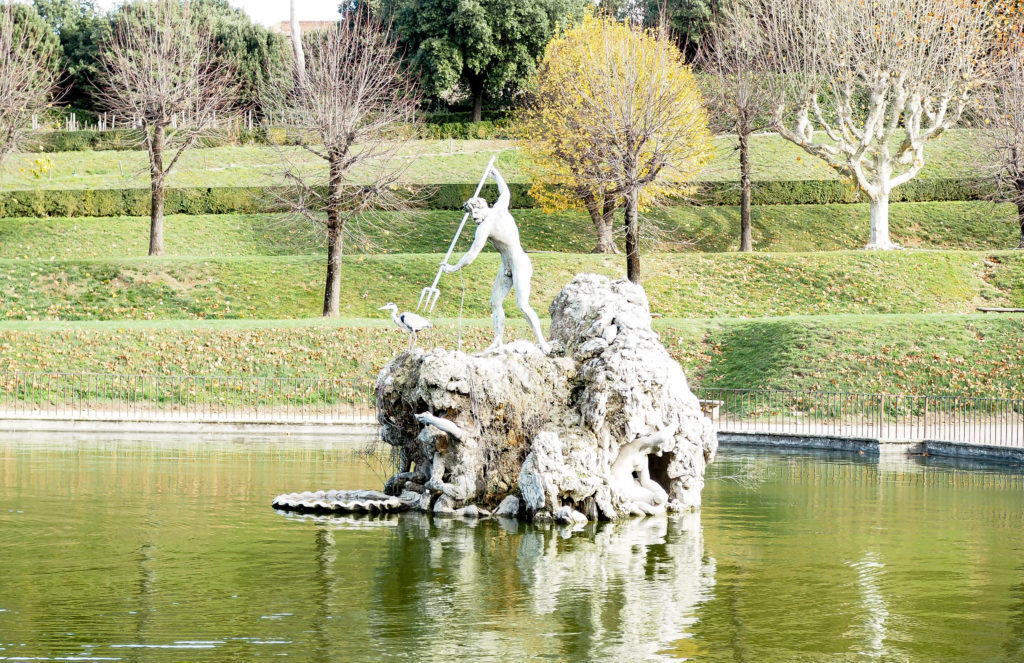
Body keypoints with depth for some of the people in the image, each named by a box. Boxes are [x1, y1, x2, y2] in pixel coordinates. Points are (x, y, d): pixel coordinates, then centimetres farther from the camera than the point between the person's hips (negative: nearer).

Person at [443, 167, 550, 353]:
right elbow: (506, 193, 25)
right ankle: (498, 340, 5)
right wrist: (497, 176, 41)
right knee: (495, 301, 6)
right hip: (507, 268, 10)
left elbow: (472, 255, -18)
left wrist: (454, 268, -4)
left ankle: (541, 342, -15)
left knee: (523, 305, -16)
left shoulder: (485, 226, -22)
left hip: (520, 265, -10)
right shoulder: (499, 209, 0)